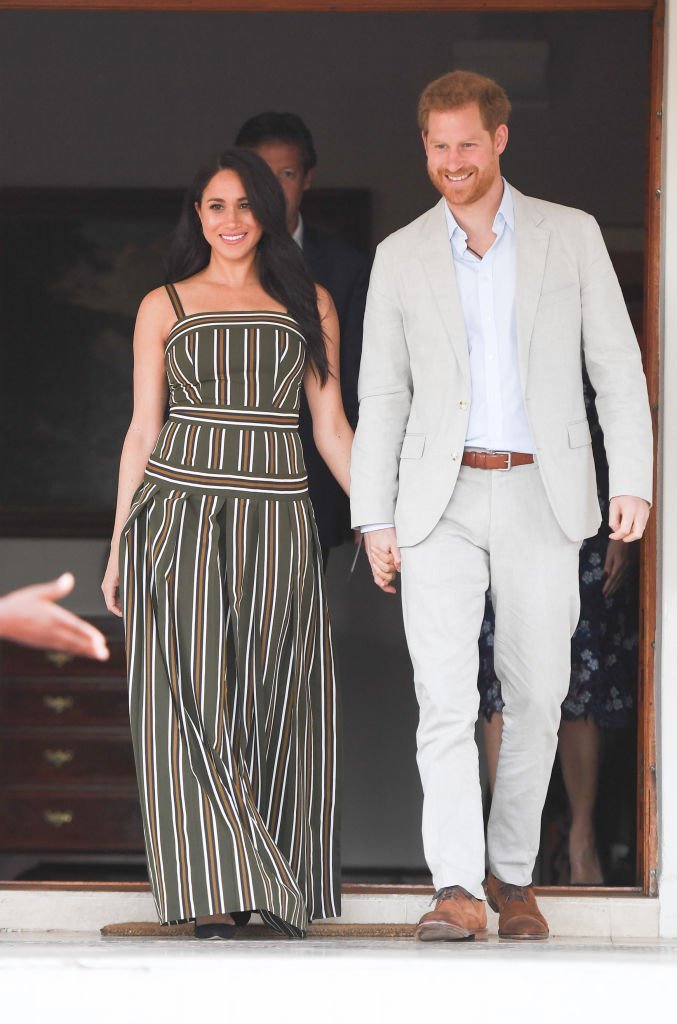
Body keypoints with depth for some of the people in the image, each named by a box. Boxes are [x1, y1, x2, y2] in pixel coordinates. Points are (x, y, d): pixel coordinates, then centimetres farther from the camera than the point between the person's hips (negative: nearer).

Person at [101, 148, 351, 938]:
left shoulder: (310, 305, 12)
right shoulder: (165, 306, 9)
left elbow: (331, 428, 13)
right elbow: (142, 430, 9)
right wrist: (118, 545, 4)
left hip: (277, 524, 1)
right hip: (180, 515, -1)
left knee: (272, 702, 1)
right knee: (193, 695, -8)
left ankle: (279, 896, 7)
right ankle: (215, 894, -8)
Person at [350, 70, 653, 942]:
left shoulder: (571, 236, 4)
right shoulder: (401, 257, 7)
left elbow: (617, 365, 3)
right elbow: (382, 397, 8)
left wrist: (633, 480, -7)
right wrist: (374, 519, 2)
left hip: (541, 500, 0)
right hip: (441, 501, 0)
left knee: (535, 696, 6)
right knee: (445, 697, -11)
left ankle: (513, 875, 21)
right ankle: (457, 891, -17)